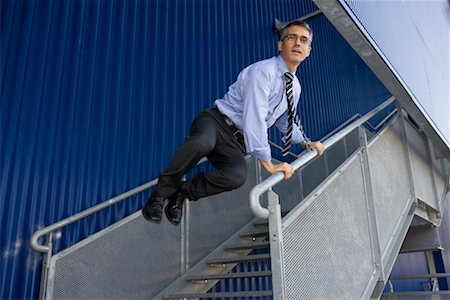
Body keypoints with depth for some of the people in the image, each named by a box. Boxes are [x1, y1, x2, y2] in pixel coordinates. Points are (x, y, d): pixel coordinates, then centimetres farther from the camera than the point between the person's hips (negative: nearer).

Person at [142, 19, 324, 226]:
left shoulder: (295, 86, 11)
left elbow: (286, 122, 30)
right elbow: (254, 119, -25)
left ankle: (182, 191, -9)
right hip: (216, 122, -5)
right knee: (203, 142, -43)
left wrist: (306, 143, 21)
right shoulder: (263, 71, -15)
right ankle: (163, 191, -19)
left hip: (236, 143, 6)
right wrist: (268, 163, -24)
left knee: (238, 175, -30)